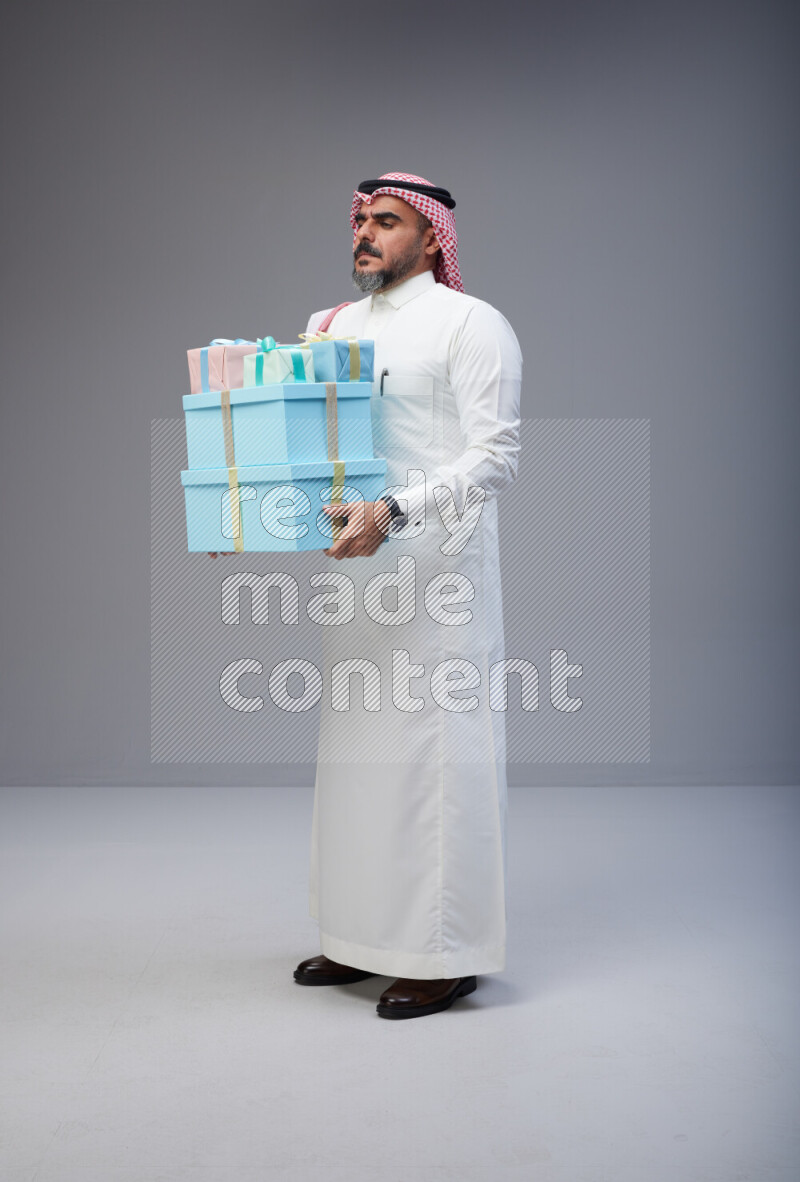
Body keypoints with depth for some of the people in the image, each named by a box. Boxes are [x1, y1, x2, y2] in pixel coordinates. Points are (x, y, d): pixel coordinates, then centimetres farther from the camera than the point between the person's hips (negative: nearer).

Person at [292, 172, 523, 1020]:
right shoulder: (333, 327, 16)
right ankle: (366, 938, 24)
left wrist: (393, 512, -27)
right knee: (355, 748, 11)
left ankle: (445, 954, 7)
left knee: (435, 749, -5)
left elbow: (496, 456, -14)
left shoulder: (469, 324, -5)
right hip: (356, 567, 7)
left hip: (438, 568, -7)